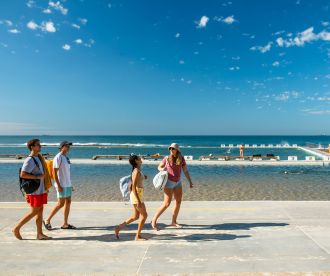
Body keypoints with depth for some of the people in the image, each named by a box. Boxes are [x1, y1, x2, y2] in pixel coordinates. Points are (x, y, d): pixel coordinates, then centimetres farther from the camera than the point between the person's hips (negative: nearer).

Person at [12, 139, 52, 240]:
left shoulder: (38, 158, 12)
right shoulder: (29, 160, -16)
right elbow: (22, 174, -24)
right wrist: (37, 177, -23)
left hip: (41, 189, 9)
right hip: (35, 191, -9)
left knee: (40, 211, 10)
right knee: (34, 212, 0)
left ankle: (40, 234, 16)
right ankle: (16, 229, 16)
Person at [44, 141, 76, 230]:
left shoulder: (66, 157, 14)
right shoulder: (58, 157, -12)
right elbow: (55, 172, -16)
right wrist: (59, 185, -20)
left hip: (68, 184, 9)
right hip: (62, 185, -8)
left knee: (68, 202, 7)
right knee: (61, 204, -4)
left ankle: (65, 224, 13)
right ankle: (47, 221, 11)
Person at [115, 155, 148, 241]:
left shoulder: (138, 170, 12)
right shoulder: (137, 171, -17)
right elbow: (133, 187, -22)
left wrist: (143, 177, 16)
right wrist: (138, 201, -24)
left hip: (138, 195, 9)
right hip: (136, 196, -9)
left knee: (136, 216, 15)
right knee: (144, 215, -1)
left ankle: (118, 228, 20)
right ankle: (138, 236, 9)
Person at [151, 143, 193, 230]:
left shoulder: (182, 159, -1)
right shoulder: (166, 158, -7)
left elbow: (186, 171, 4)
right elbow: (159, 167, 7)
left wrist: (190, 182, 1)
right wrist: (162, 169, -16)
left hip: (178, 182, 5)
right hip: (169, 182, -4)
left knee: (179, 202, 6)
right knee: (167, 203, -10)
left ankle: (174, 221, 21)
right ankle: (154, 220, 1)